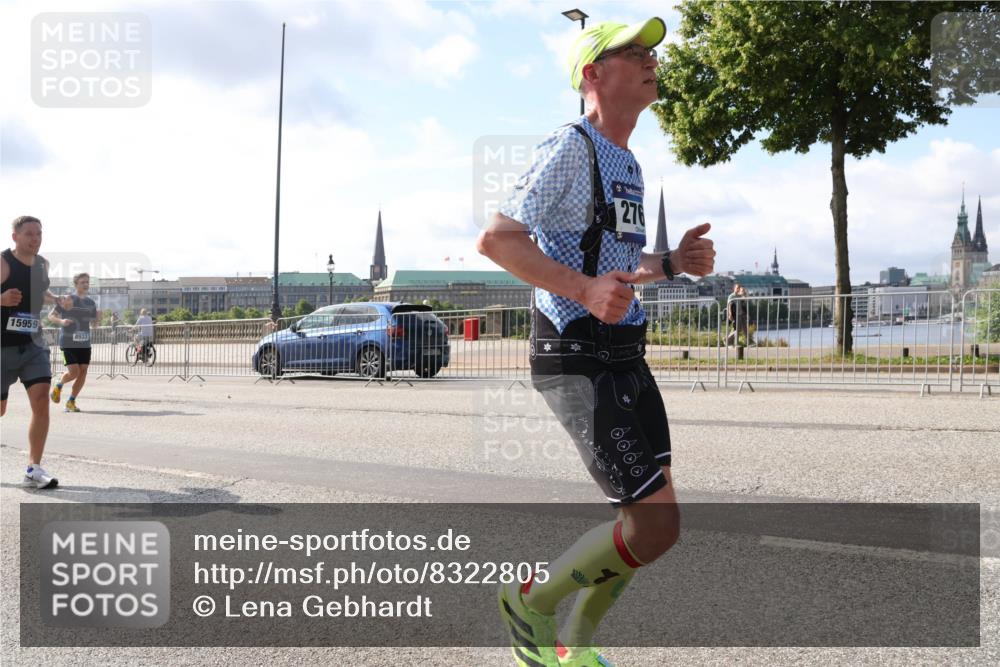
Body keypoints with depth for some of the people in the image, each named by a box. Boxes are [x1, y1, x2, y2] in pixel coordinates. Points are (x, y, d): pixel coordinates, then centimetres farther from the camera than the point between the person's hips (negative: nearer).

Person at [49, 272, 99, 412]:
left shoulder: (90, 302, 10)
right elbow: (51, 315, -1)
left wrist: (99, 316, -4)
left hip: (85, 343, 5)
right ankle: (58, 386, 21)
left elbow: (96, 320, 20)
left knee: (83, 372, -2)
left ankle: (71, 402, 10)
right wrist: (61, 321, -22)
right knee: (73, 372, -12)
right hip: (68, 342, -5)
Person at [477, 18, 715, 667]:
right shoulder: (570, 147, -10)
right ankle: (532, 601, 11)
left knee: (651, 521, 12)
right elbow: (495, 238, -18)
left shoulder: (628, 163, 19)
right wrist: (583, 289, -28)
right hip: (578, 360, -9)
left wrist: (673, 262, 11)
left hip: (626, 356, 10)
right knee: (656, 526, -12)